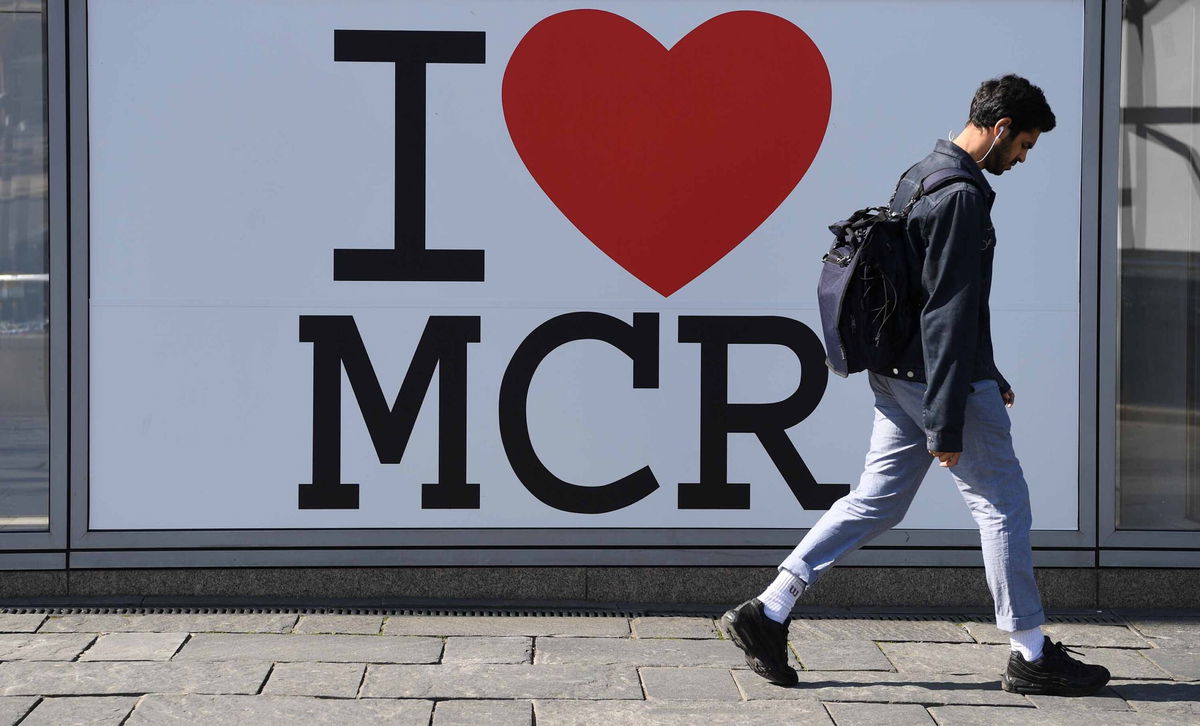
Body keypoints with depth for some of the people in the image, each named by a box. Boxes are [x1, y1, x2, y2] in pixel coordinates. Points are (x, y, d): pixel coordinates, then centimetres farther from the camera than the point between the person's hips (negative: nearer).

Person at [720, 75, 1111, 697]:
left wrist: (987, 378, 25)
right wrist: (946, 423, -22)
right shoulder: (963, 195, -18)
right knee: (1003, 507, 2)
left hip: (897, 376, 10)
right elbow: (949, 313, -22)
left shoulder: (919, 176, 14)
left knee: (875, 501, 12)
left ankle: (767, 612, 9)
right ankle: (1031, 657, 12)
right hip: (943, 380, -9)